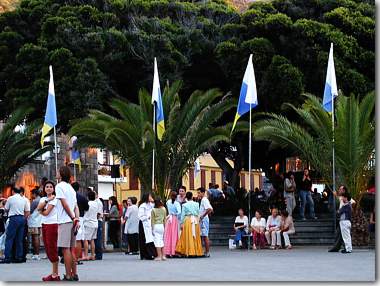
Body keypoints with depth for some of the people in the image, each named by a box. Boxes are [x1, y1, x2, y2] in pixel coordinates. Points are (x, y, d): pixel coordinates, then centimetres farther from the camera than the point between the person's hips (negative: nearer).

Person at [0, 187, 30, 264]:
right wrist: (23, 219, 15)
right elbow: (28, 212, 6)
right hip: (22, 218, 5)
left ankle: (7, 257, -10)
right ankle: (19, 257, 8)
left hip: (13, 218, -5)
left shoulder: (10, 198, 0)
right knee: (19, 239, 9)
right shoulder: (24, 200, 10)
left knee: (9, 238, -3)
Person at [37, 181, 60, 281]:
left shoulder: (54, 199, -6)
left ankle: (55, 275, -4)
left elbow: (46, 212, -13)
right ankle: (54, 272, 15)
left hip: (52, 224, -8)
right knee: (47, 249, 8)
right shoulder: (43, 198, 15)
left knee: (52, 248, -7)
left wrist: (41, 211, 4)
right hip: (44, 224, 8)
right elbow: (38, 208, -5)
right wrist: (47, 200, -12)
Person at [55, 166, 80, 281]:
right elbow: (76, 206, 12)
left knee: (66, 249, -8)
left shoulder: (59, 186, -7)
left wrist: (73, 218, -9)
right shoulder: (71, 188, 19)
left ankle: (68, 276, -9)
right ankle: (74, 274, 13)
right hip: (72, 221, 8)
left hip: (65, 221, -8)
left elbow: (65, 204, -14)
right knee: (71, 249, 12)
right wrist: (77, 219, 2)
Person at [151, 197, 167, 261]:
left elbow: (152, 220, -5)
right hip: (162, 225, 4)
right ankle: (163, 255, 12)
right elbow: (165, 219, 6)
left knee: (157, 241, -2)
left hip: (156, 226, -4)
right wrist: (164, 226, 16)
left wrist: (152, 228, 2)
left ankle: (159, 256, -3)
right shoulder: (163, 209, 0)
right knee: (162, 241, 13)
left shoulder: (153, 210, -8)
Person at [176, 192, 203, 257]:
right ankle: (196, 252, 8)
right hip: (196, 220, 2)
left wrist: (181, 223, 1)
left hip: (188, 220, -2)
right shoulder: (196, 204, 4)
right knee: (196, 237, 8)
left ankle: (189, 252, -2)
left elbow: (182, 215, -2)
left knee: (188, 237, 1)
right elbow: (198, 214, 8)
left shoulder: (184, 205, -2)